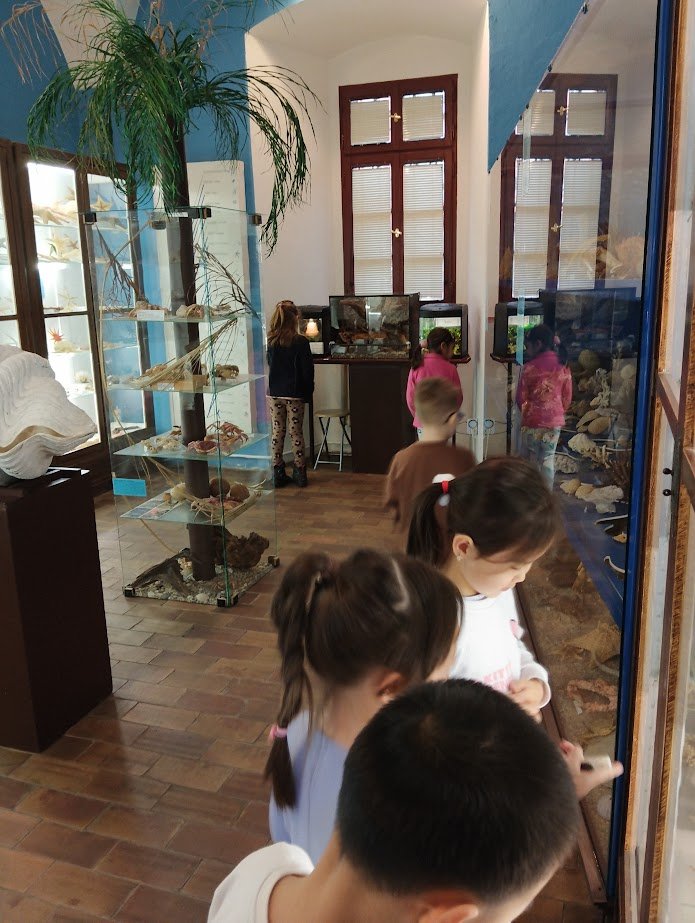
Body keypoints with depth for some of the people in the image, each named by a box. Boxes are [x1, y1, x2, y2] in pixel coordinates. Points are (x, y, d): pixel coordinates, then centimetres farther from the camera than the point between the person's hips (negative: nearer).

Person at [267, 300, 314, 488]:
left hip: (274, 394, 3)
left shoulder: (270, 342, 1)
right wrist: (308, 392, 2)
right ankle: (300, 473, 12)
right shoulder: (301, 342, -10)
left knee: (277, 432, 8)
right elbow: (307, 370, -8)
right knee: (296, 433, 5)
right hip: (294, 394, -3)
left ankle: (278, 473, 12)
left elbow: (270, 365, 11)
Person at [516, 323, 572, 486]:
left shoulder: (530, 367, -12)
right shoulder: (563, 367, 1)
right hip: (555, 420, 4)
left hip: (533, 421, -4)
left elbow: (521, 398, -6)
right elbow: (567, 398, 7)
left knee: (529, 461, 7)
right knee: (548, 460, 10)